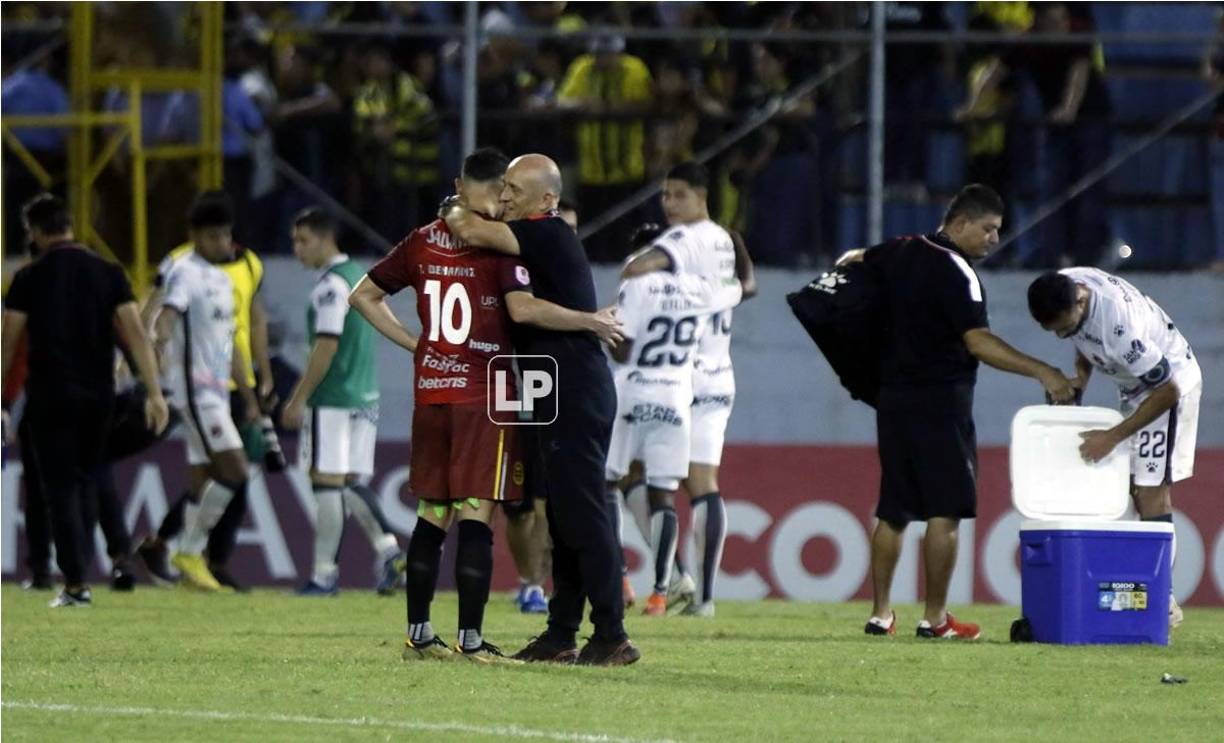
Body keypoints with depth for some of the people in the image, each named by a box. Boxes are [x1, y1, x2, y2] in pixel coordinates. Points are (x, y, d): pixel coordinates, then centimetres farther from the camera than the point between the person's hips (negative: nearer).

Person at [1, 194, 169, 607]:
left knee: (61, 489, 0)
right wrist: (154, 393, -6)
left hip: (50, 398, -3)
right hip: (97, 396, 3)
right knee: (83, 485, 19)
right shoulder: (107, 274, 2)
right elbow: (135, 334, -5)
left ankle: (76, 585, -7)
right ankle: (80, 569, 19)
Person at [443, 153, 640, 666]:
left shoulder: (549, 236, -14)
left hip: (576, 397, -11)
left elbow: (472, 232, -20)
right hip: (560, 399, 11)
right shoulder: (543, 241, 17)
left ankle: (611, 637, -10)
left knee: (583, 517, -10)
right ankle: (562, 634, 18)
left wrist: (453, 213, 0)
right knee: (564, 519, 13)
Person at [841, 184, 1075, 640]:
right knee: (945, 511, -5)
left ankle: (880, 614, 12)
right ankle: (935, 619, -7)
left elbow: (856, 260, 29)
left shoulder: (900, 253, 10)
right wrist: (1041, 372, -26)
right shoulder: (954, 272, -15)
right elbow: (978, 342, -24)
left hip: (893, 397, 8)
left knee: (893, 511, 11)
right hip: (939, 399, -8)